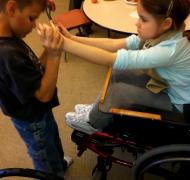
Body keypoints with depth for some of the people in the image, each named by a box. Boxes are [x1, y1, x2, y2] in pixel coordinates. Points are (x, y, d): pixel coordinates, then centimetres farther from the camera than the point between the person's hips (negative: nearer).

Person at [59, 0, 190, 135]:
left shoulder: (170, 49, -38)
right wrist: (72, 38, -23)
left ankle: (93, 124, 9)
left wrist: (63, 43, -44)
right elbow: (114, 44, -16)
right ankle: (98, 110, 24)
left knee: (119, 90, -20)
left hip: (177, 103, -7)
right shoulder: (162, 34, -14)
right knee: (117, 74, 1)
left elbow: (110, 59, -43)